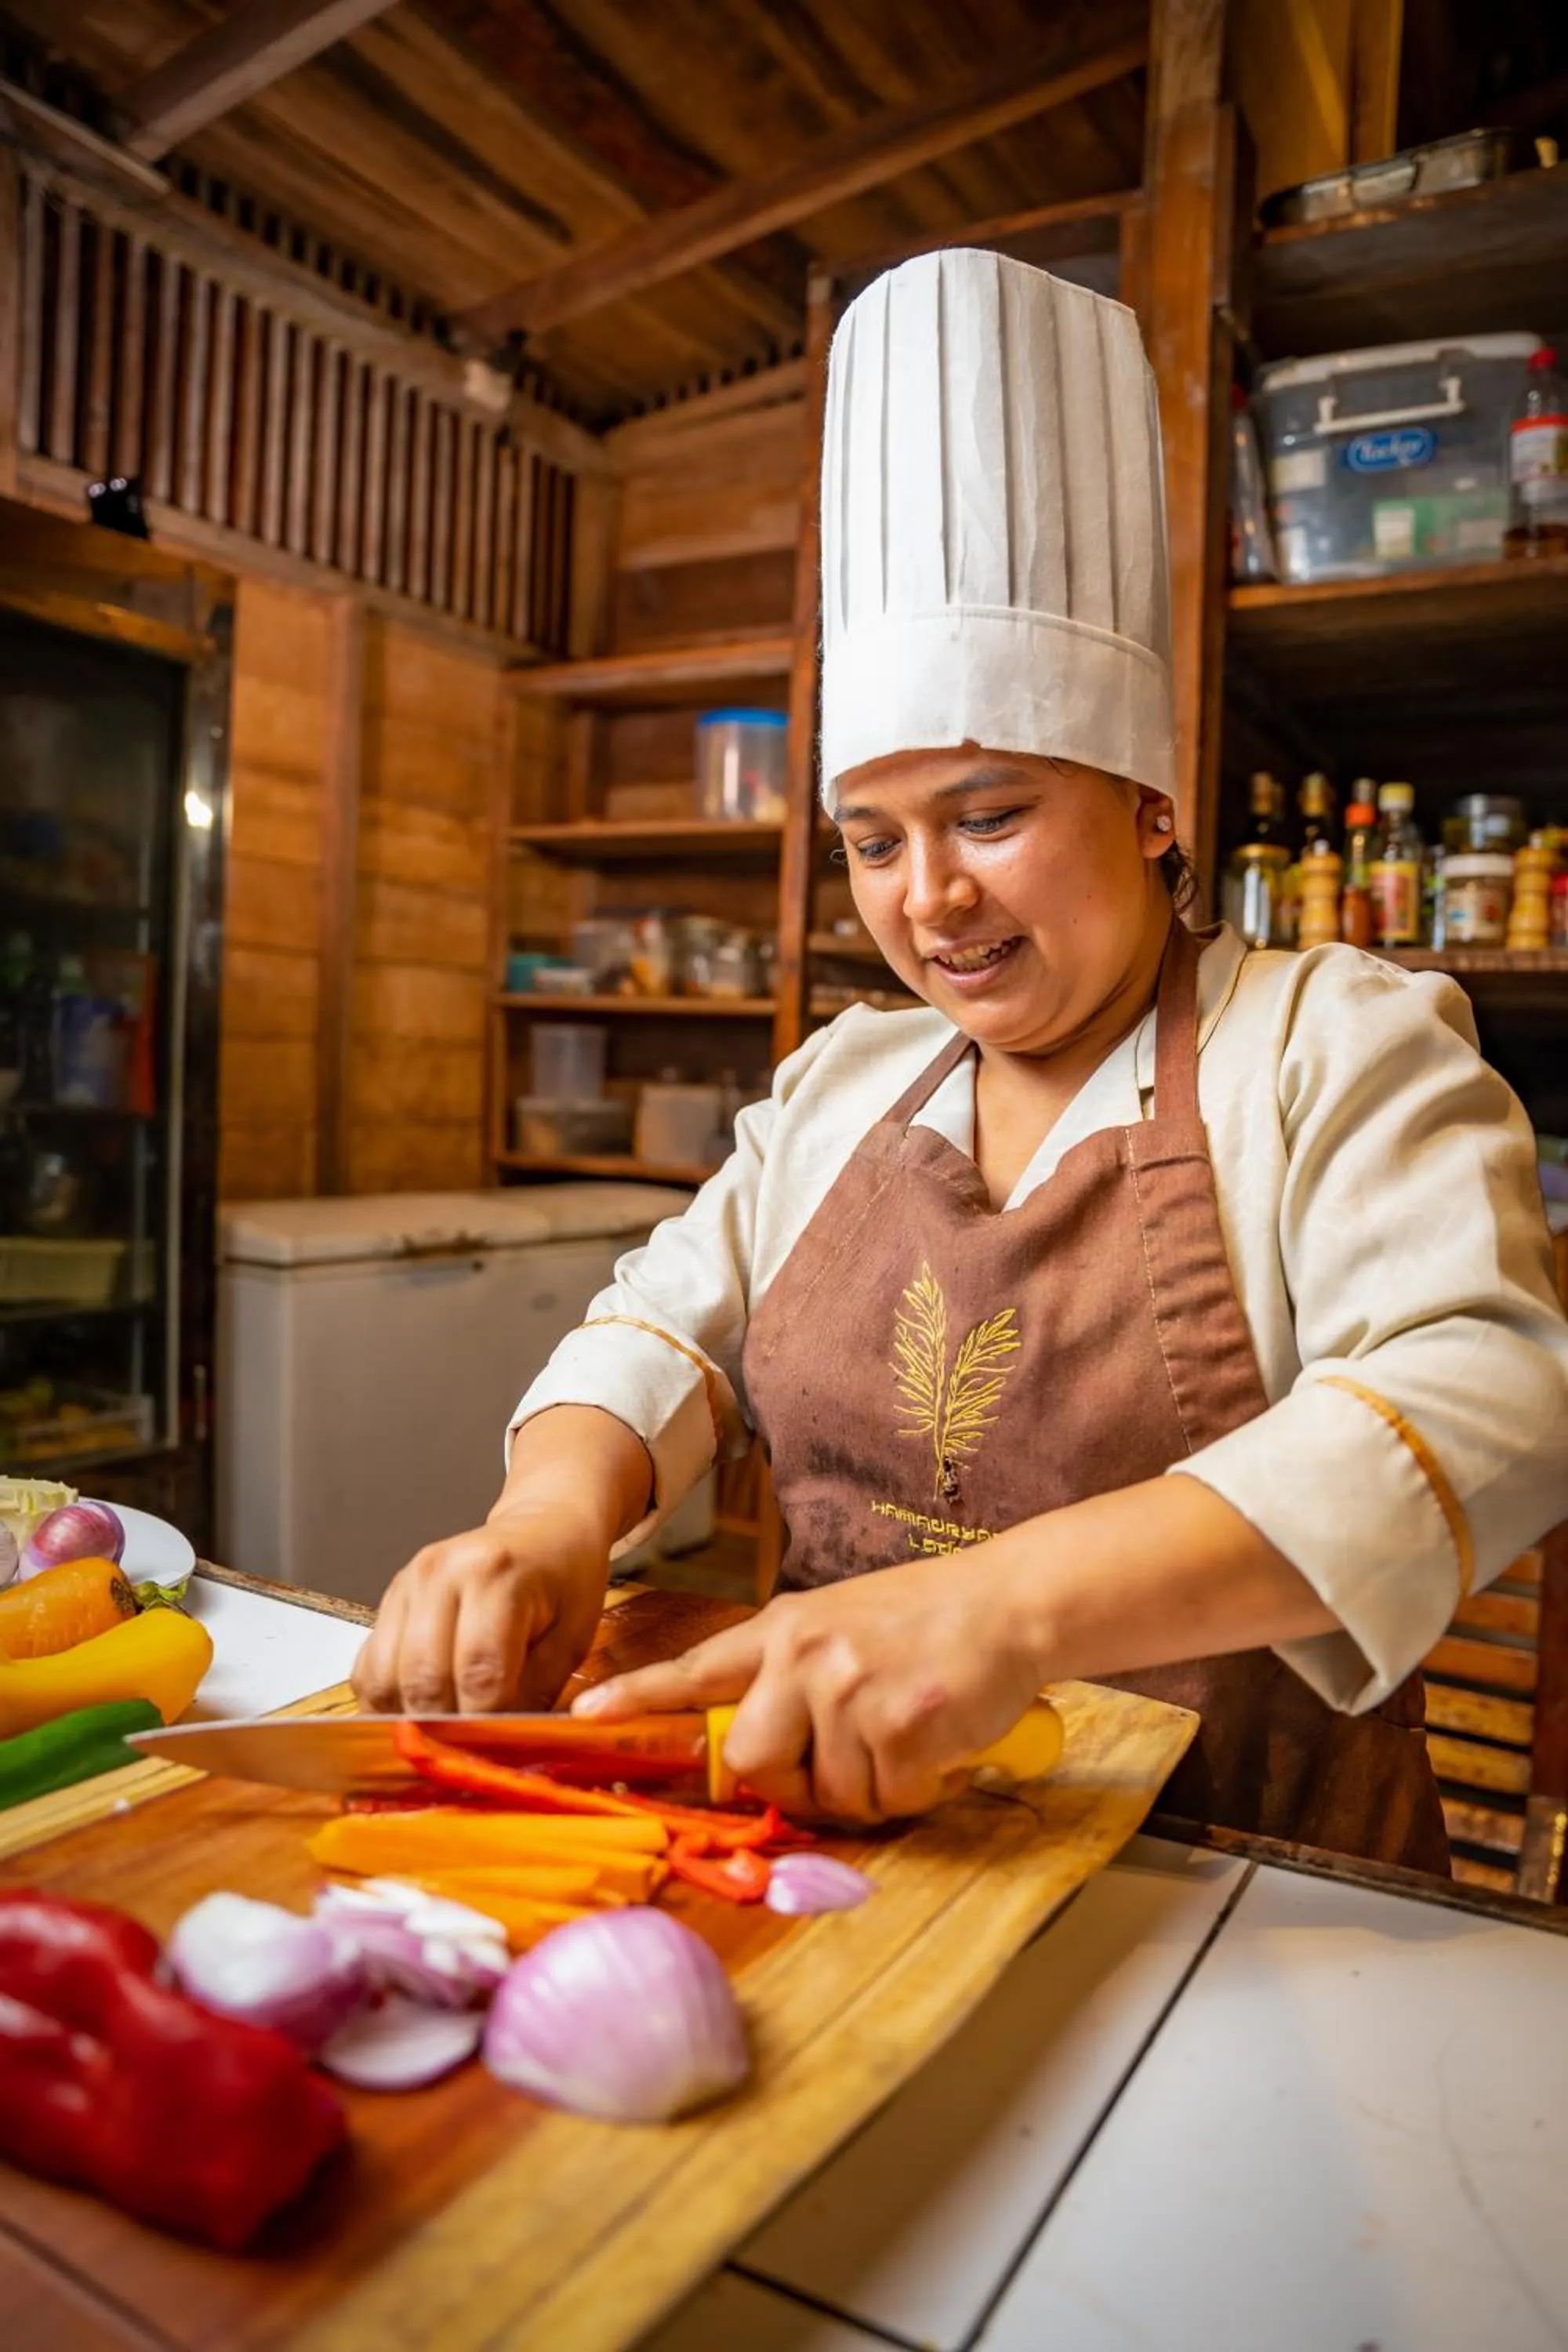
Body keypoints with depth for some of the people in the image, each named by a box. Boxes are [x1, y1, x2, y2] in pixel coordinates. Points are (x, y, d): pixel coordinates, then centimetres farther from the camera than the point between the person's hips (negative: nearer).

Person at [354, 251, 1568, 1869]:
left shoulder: (1339, 1049, -5)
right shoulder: (840, 1084, 11)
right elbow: (672, 1327, 6)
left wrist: (1013, 1605, -33)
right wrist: (552, 1512, -17)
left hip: (1244, 1896, -2)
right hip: (844, 1856, 3)